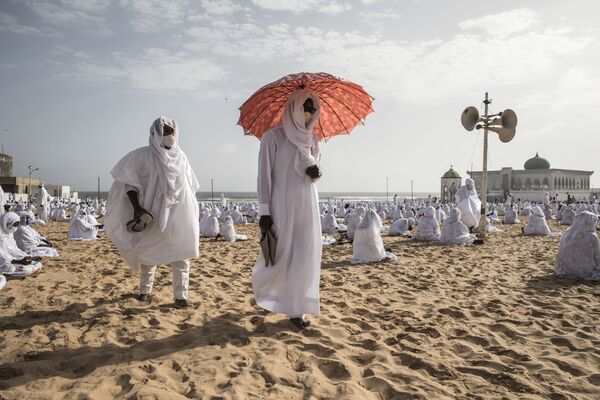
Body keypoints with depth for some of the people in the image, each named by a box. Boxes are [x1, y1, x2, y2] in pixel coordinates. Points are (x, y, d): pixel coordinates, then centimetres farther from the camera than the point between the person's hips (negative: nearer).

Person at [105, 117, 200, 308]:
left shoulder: (181, 157, 7)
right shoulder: (144, 155, -7)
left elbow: (190, 186, 16)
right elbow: (128, 180, -8)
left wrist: (190, 211, 14)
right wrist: (136, 208, -16)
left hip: (179, 216, 3)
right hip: (154, 215, -3)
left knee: (181, 257, 0)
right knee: (149, 255, 13)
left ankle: (181, 296, 7)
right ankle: (145, 291, 30)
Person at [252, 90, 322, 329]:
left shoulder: (311, 139, 12)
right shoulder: (273, 137, -6)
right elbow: (264, 175, -9)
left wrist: (315, 172, -5)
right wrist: (264, 211, -15)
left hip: (307, 205, 5)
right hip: (282, 205, -5)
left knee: (305, 257, 2)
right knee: (280, 256, 3)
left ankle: (296, 310, 12)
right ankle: (260, 280, 35)